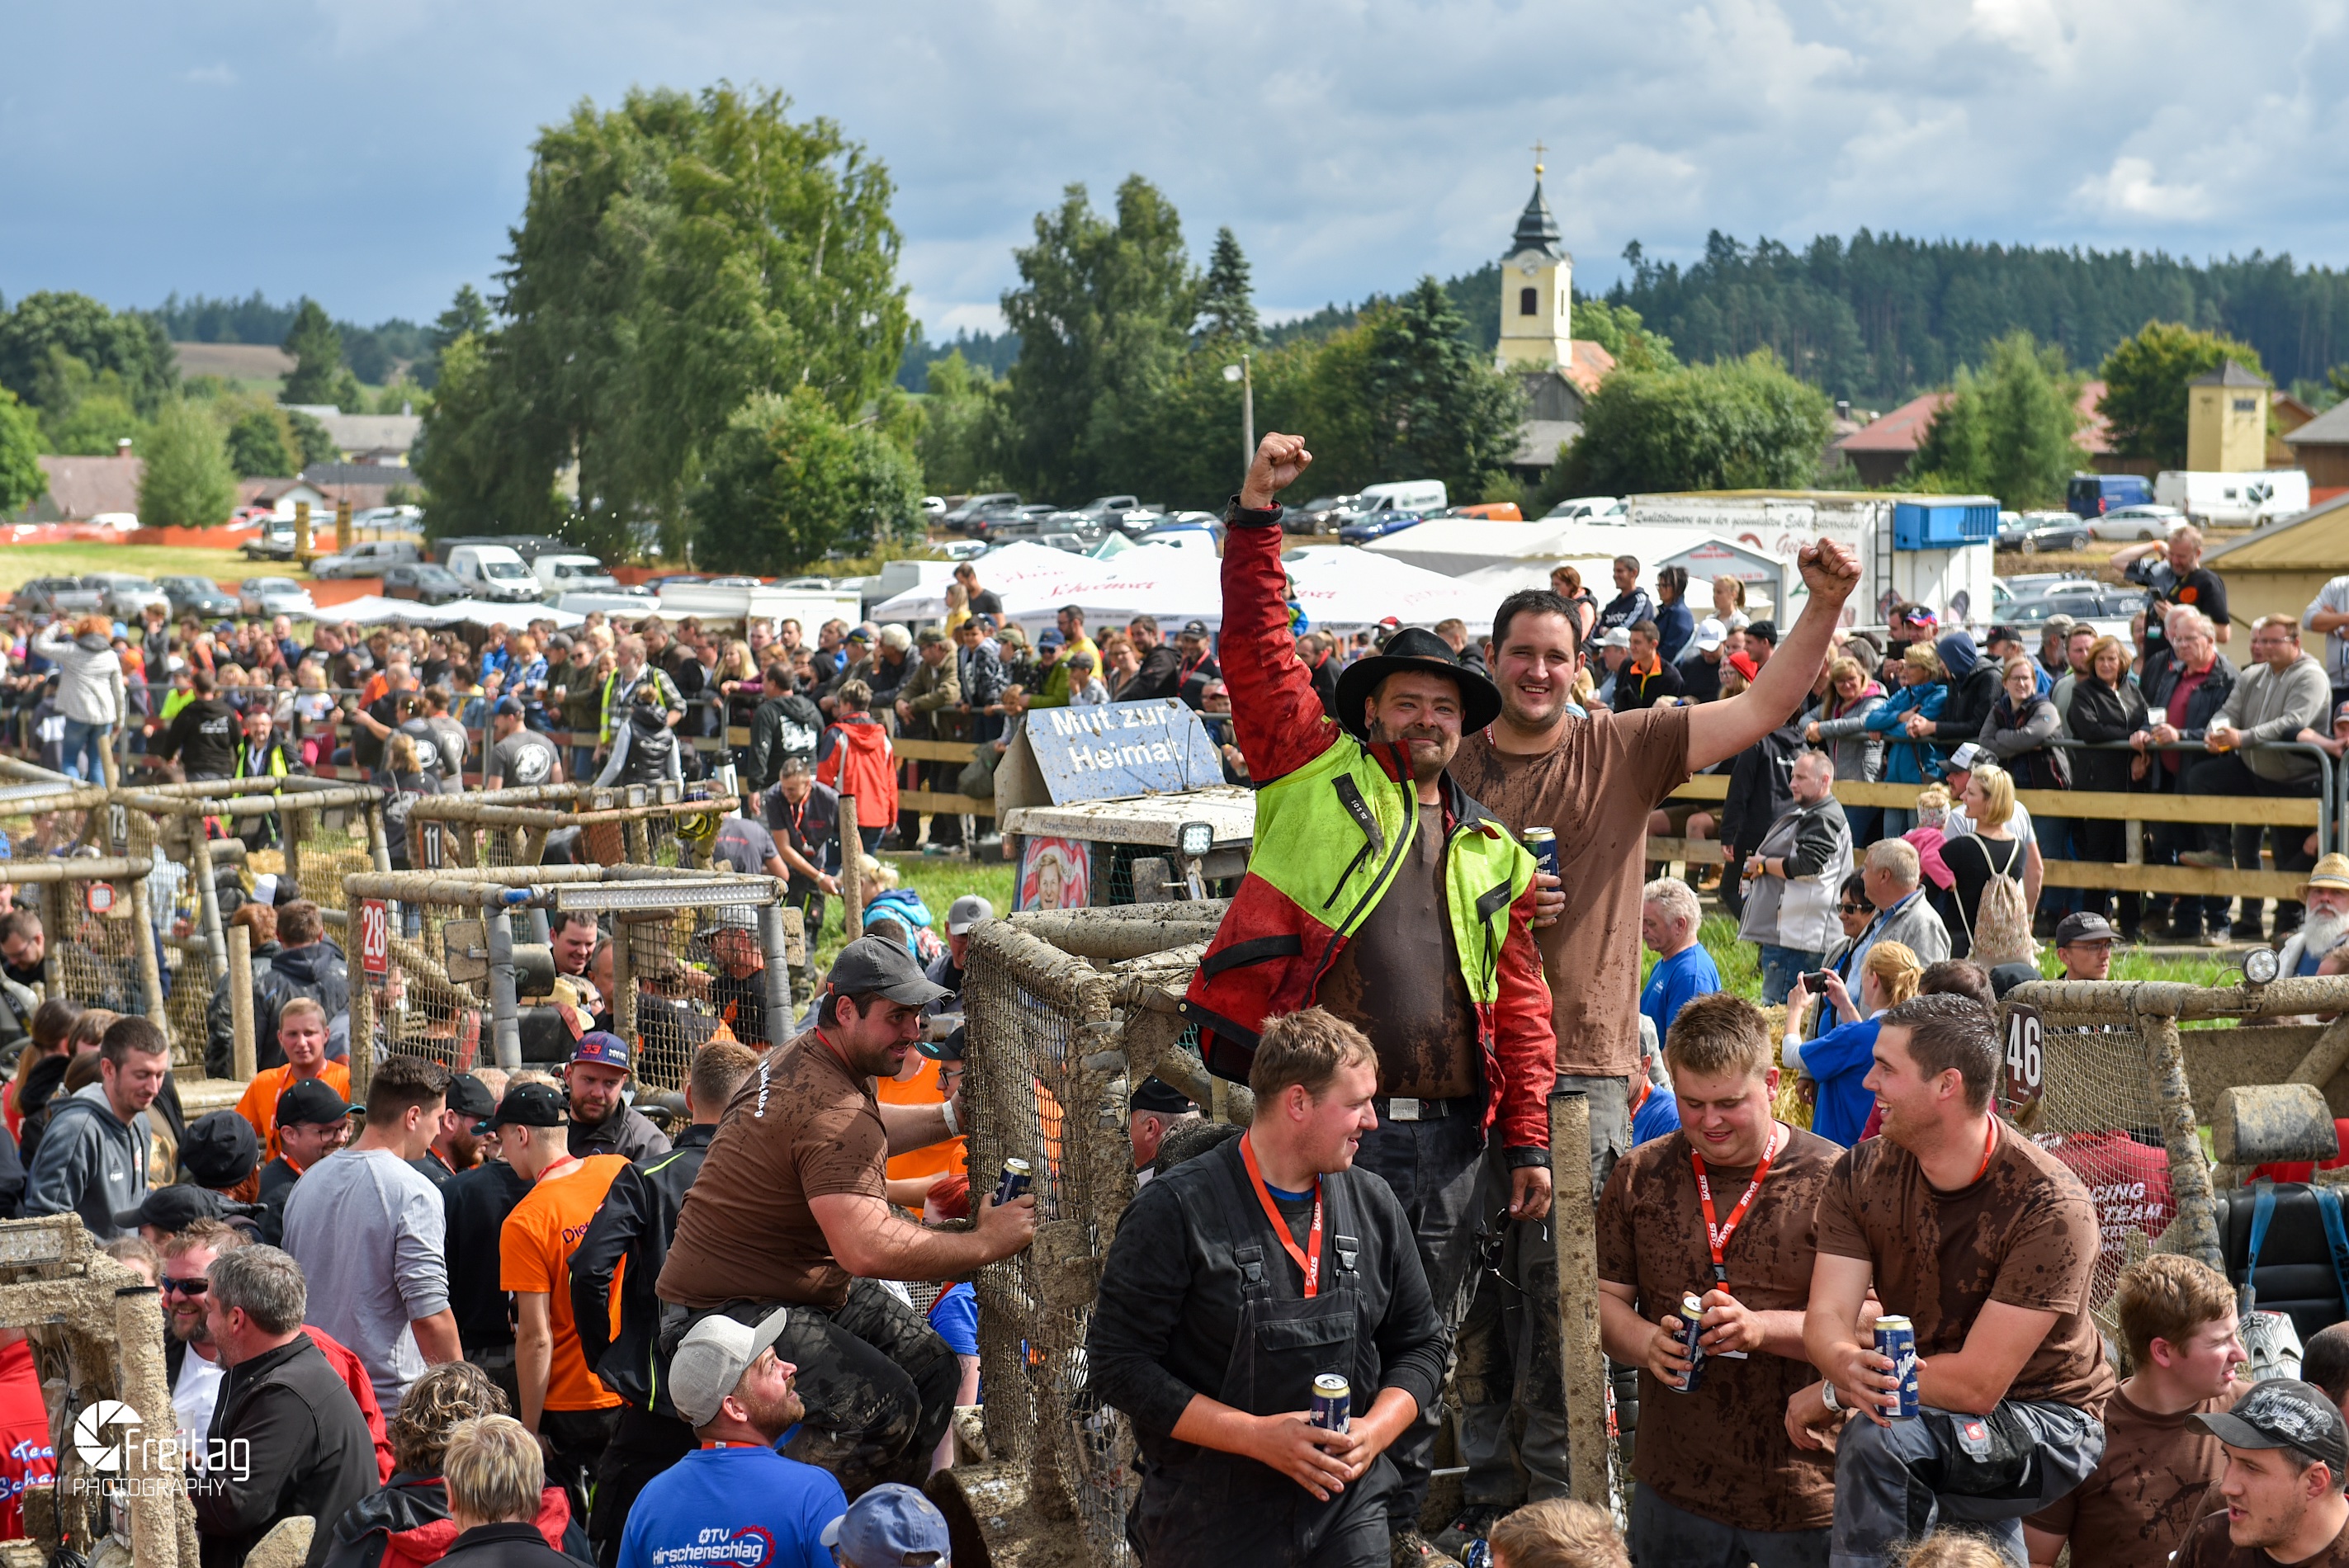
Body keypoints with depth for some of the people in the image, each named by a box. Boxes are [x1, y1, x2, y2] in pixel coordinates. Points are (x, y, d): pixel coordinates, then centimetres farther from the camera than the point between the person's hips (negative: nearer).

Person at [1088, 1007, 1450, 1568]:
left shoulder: (1375, 1204, 4)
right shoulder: (1177, 1211, -12)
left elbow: (1421, 1344, 14)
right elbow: (1119, 1364, -14)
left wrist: (1373, 1432, -6)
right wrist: (1258, 1436, -19)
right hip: (1212, 1517, -4)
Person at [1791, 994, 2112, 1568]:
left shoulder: (2051, 1207, -24)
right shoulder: (1862, 1175, -5)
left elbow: (1977, 1384, -26)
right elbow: (1826, 1318, -14)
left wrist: (1833, 1393, -20)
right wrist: (1848, 1367, -38)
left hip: (2047, 1421, -7)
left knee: (1874, 1440, -27)